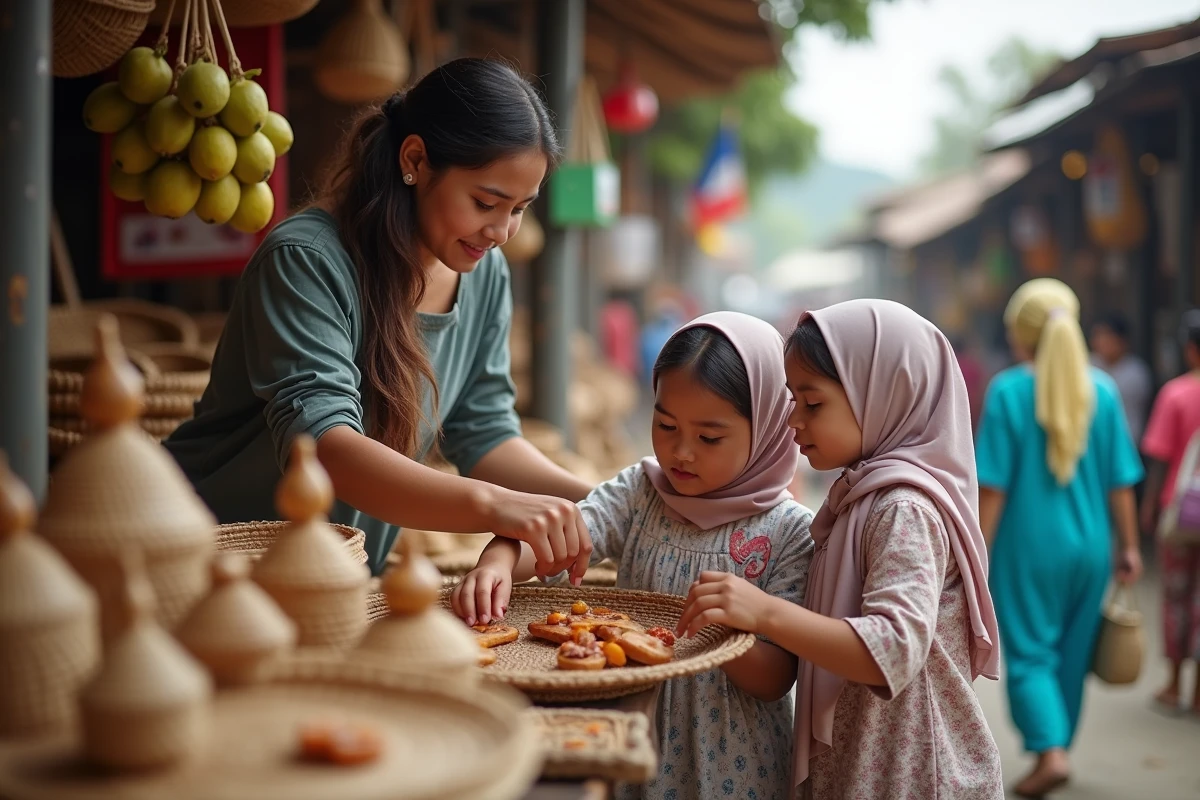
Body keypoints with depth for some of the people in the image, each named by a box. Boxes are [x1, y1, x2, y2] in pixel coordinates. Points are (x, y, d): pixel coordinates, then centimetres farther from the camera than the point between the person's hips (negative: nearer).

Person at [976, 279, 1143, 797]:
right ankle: (1055, 745, 28)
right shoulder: (1102, 391, -1)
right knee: (1073, 652, 17)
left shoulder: (1008, 391, -11)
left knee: (1029, 651, 6)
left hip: (1029, 546, -4)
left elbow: (993, 486, -12)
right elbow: (1121, 482, 1)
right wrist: (1129, 547, 10)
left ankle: (1050, 750, -8)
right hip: (1089, 544, 4)